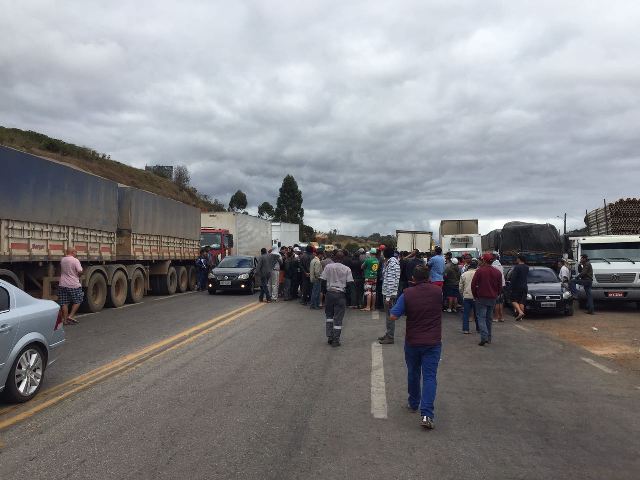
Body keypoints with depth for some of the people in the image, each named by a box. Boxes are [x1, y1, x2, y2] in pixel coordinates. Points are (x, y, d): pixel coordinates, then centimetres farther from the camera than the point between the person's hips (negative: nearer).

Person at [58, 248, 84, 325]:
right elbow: (80, 271, -19)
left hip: (63, 285, 5)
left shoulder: (62, 260, 5)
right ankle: (71, 316, 2)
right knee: (77, 301, 11)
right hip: (74, 285, -5)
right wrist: (78, 276, 4)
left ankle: (65, 320, 11)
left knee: (64, 303, 8)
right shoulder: (75, 260, -12)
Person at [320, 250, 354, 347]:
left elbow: (322, 279, -5)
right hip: (341, 294, -1)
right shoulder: (347, 269, -5)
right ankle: (336, 340, 6)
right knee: (338, 318, 4)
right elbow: (350, 282, -9)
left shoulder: (328, 267, -4)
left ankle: (330, 337, 13)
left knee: (329, 315, 17)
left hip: (330, 293, 1)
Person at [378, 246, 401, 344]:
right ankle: (388, 334, 29)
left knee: (390, 315, -1)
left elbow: (391, 281, -22)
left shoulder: (392, 264, -18)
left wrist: (388, 297, -22)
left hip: (390, 294, -9)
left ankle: (390, 338, 6)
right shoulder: (388, 262, 11)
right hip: (386, 292, 9)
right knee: (388, 315, 18)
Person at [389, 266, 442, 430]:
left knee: (413, 374, 19)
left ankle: (413, 404, 36)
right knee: (430, 377, -1)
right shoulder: (437, 291, -4)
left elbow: (393, 316, -13)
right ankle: (426, 414, -12)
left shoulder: (407, 293, -10)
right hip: (433, 342, 0)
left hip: (412, 342, 0)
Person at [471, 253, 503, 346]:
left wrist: (475, 295, 3)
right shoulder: (497, 272, 5)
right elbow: (500, 287, 8)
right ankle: (489, 338, 21)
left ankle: (484, 337, -18)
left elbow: (473, 284, -10)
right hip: (493, 299, 5)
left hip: (481, 298, -5)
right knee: (488, 318, 16)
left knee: (481, 318, -4)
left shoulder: (480, 271, -11)